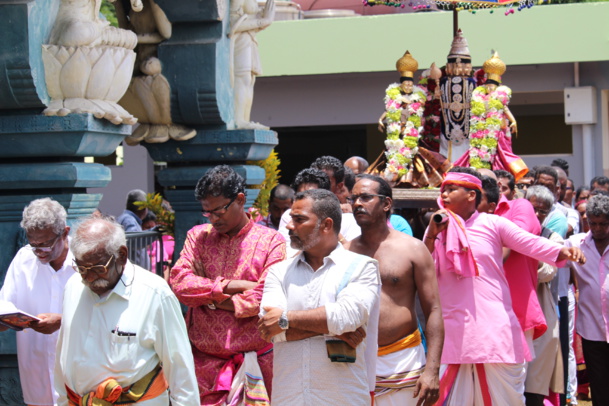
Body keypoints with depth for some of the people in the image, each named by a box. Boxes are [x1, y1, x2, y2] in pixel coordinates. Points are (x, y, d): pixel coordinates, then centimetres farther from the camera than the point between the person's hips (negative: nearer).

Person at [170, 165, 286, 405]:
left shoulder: (271, 240, -1)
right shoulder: (198, 236, 10)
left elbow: (268, 297, -12)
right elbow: (179, 282, -4)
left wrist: (210, 300, -7)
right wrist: (230, 285, -11)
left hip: (255, 356, -2)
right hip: (203, 358, 2)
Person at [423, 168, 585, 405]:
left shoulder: (492, 224, 0)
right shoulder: (435, 230, 10)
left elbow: (531, 243, -10)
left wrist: (564, 252, -27)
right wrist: (432, 234, -7)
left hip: (495, 329, -2)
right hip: (453, 330, 2)